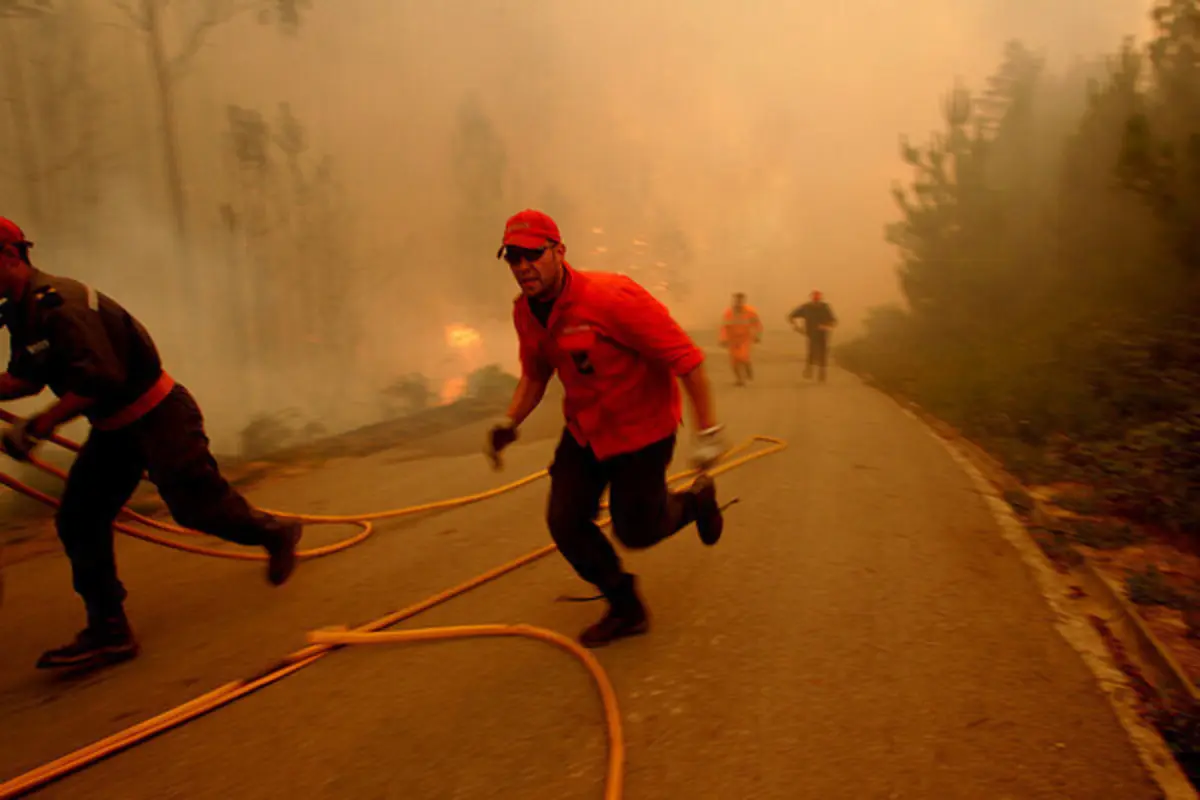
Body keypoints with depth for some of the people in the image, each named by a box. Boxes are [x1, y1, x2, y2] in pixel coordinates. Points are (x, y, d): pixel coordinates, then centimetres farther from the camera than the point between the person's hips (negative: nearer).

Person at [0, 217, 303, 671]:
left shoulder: (60, 305, -24)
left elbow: (98, 382, -31)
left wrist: (38, 425, -27)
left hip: (157, 417, -10)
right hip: (113, 428, 10)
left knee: (194, 505, -4)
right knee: (77, 521, 4)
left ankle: (275, 534, 25)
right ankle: (108, 631, 10)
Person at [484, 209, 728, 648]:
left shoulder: (611, 297, -30)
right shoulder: (525, 313, -7)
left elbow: (686, 357, -26)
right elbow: (535, 374, 12)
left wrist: (708, 432, -25)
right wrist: (510, 421, -4)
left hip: (640, 429, -6)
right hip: (584, 428, 7)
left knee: (634, 531, 3)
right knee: (564, 522, 3)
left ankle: (695, 500, 37)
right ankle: (626, 610, 26)